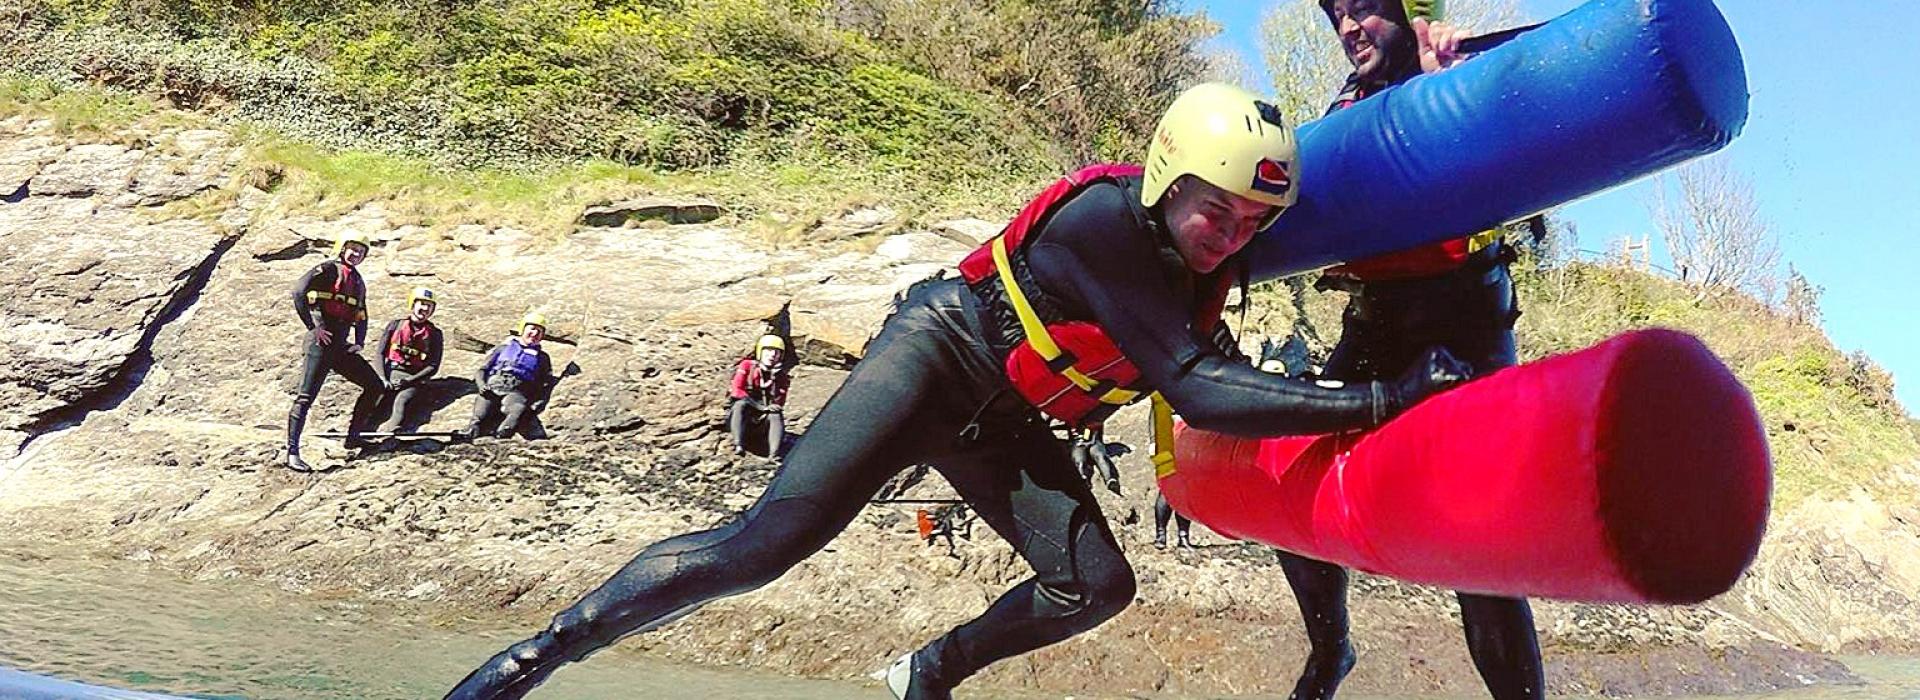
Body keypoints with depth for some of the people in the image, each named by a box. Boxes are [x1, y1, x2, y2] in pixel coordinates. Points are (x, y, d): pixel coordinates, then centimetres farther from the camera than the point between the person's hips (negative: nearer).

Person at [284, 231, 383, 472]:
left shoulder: (358, 281, 19)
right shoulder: (328, 269, -4)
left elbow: (361, 315, 25)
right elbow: (298, 292, -17)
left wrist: (359, 343, 10)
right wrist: (312, 326, -16)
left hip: (341, 346, 8)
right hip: (322, 342, -8)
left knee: (375, 387, 6)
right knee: (305, 397, -9)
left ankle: (353, 435, 16)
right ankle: (292, 453, -9)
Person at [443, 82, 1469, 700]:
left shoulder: (1207, 256, -6)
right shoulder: (1104, 219, -31)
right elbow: (1193, 389, -34)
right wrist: (1378, 401, -34)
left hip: (1001, 428, 8)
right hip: (936, 354, -8)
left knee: (1094, 585, -1)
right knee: (771, 538, -20)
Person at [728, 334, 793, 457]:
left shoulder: (782, 375, 3)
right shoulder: (747, 366, -4)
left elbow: (779, 402, 5)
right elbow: (736, 391, -13)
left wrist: (775, 407, -21)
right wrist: (761, 406, -23)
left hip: (765, 415, 2)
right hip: (743, 414, -2)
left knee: (776, 416, -29)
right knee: (741, 404, -33)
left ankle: (774, 455, -48)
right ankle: (739, 446, -47)